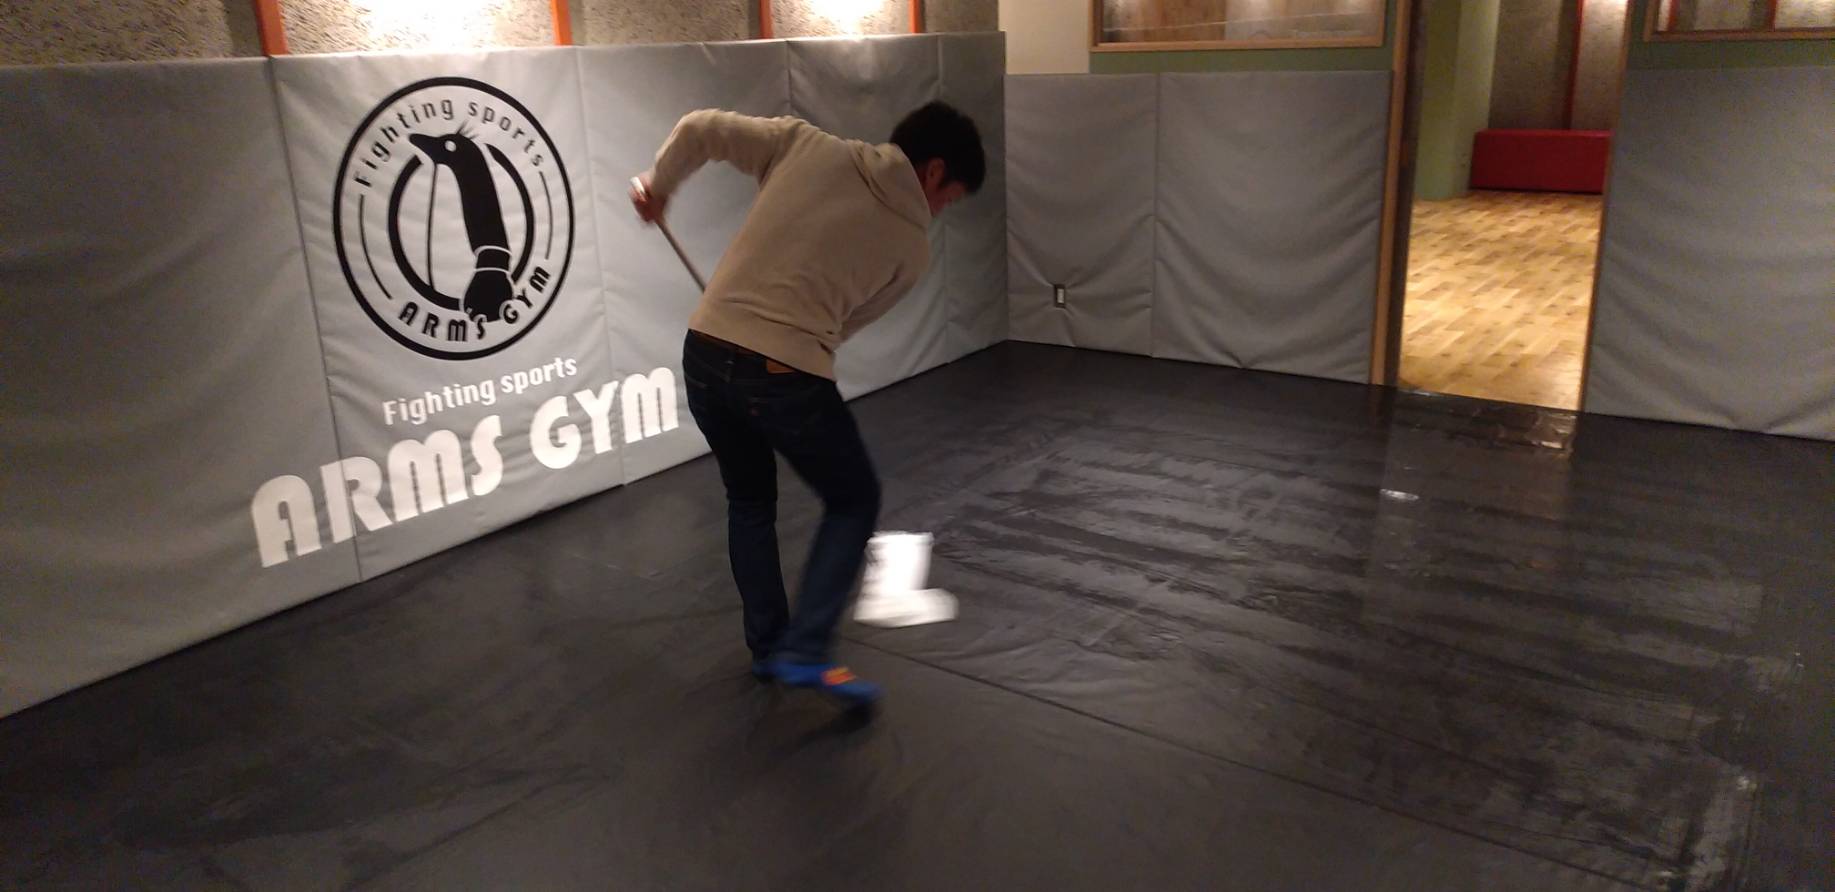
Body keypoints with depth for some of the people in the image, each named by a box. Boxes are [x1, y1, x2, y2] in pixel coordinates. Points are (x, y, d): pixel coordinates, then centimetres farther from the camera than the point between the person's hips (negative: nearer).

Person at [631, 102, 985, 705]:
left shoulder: (807, 145, 8)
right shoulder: (911, 247, 4)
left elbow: (700, 129, 7)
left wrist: (658, 186, 24)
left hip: (705, 353, 5)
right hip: (786, 375, -4)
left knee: (749, 502, 25)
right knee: (854, 502, 17)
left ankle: (767, 647, 33)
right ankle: (805, 653, 7)